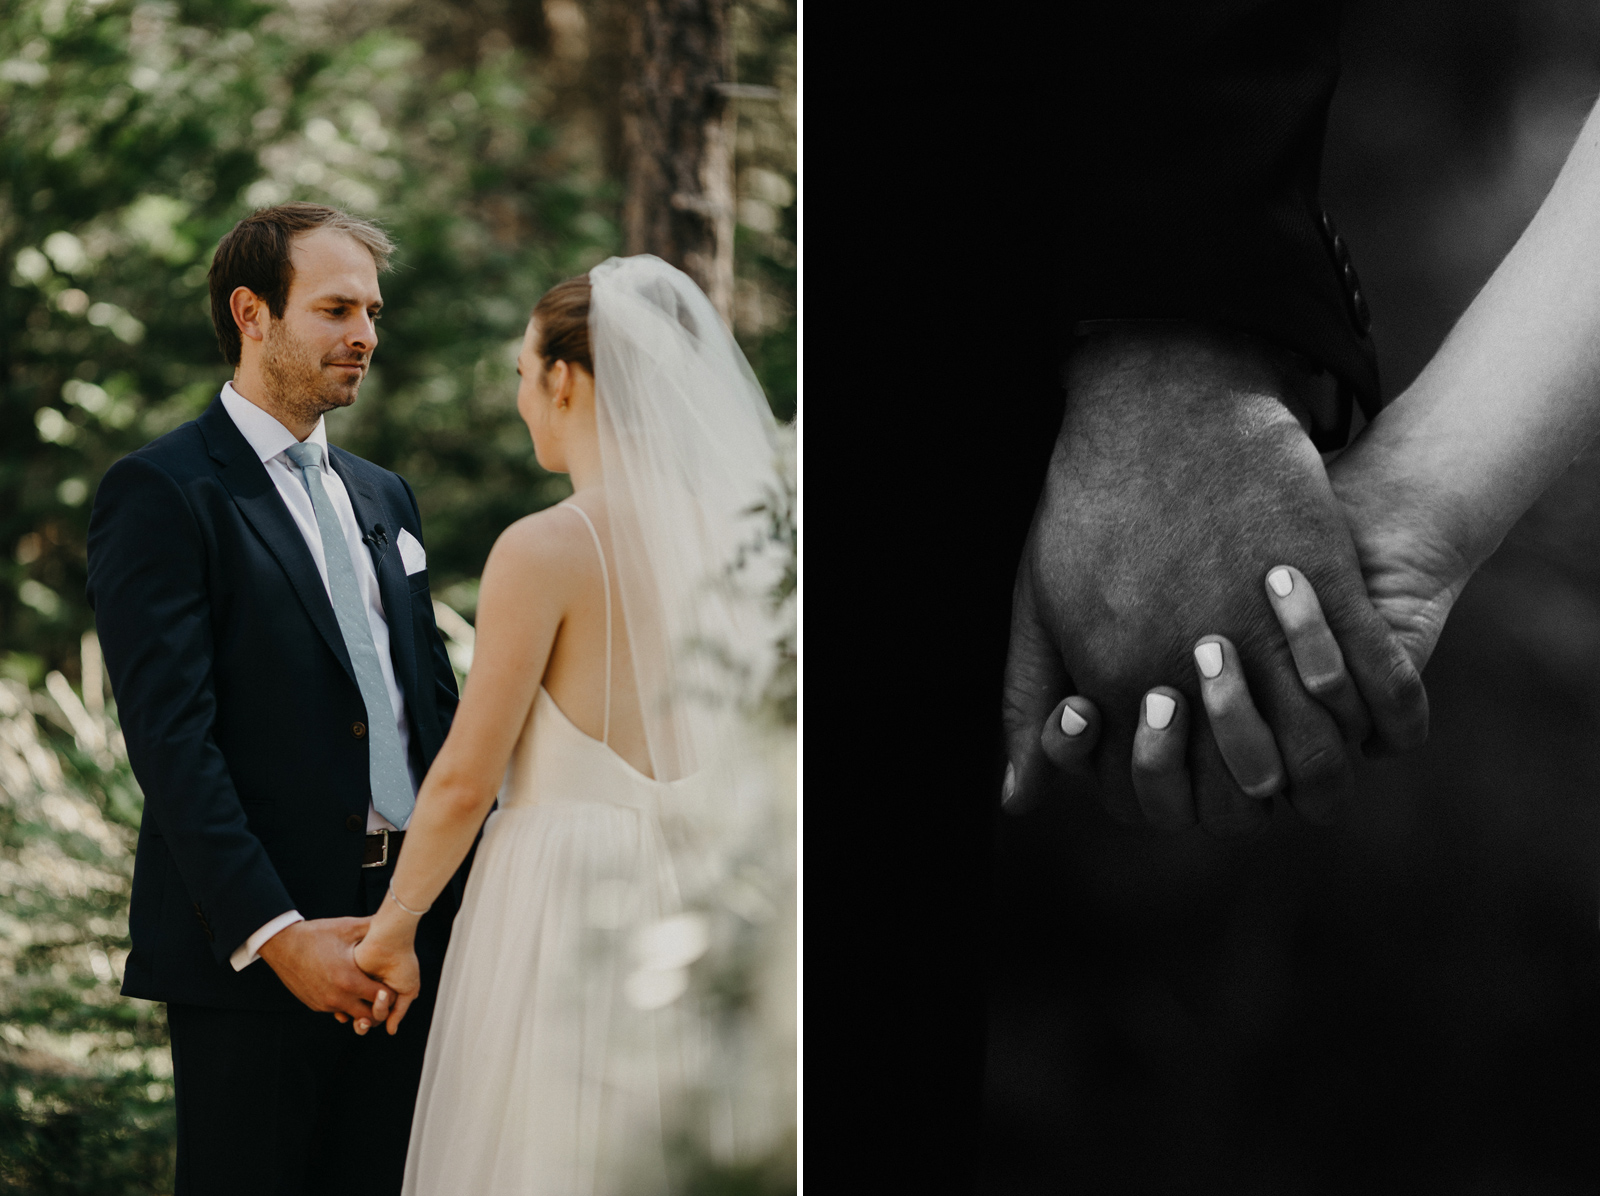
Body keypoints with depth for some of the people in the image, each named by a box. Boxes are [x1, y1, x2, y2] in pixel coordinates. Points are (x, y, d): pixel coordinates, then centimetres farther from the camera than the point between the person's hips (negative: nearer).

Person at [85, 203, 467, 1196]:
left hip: (409, 936, 7)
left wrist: (468, 892, 6)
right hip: (250, 957, -7)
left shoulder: (385, 497, 18)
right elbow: (172, 737, -15)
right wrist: (272, 934, -21)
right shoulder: (161, 493, -7)